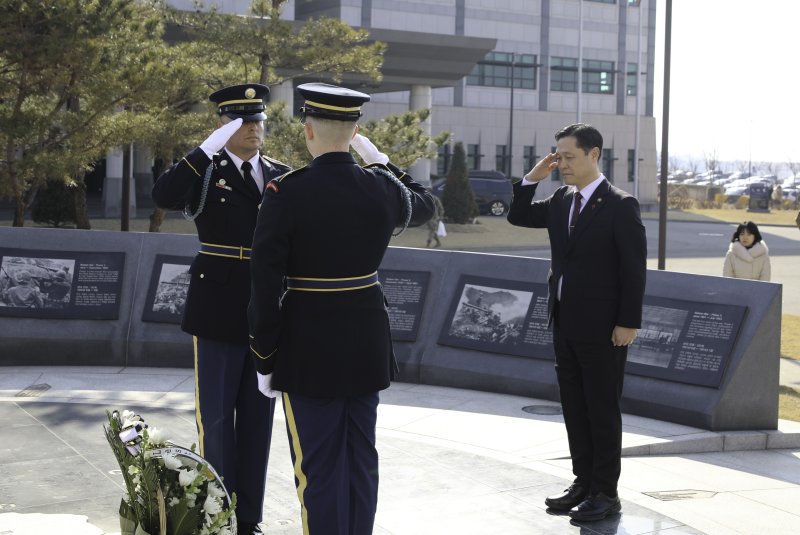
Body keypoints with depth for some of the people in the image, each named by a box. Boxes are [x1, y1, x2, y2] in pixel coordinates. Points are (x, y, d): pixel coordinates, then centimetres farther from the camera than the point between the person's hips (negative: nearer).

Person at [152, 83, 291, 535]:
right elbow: (164, 197, -24)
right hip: (219, 310, -4)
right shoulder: (205, 170, -4)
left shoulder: (282, 175, 8)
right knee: (216, 415, 3)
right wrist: (210, 146, -25)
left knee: (258, 414, 10)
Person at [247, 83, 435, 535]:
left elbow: (265, 285, -14)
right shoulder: (381, 187, -2)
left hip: (309, 344, -4)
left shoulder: (287, 193, -15)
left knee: (318, 467, 3)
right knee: (361, 458, 15)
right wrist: (381, 159, 29)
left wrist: (264, 361, -5)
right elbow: (424, 205, 23)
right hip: (368, 337, 5)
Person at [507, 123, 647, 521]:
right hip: (565, 325, 7)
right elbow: (518, 217, 18)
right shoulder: (560, 201, 9)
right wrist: (532, 178, 3)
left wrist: (628, 322, -16)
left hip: (602, 329, -7)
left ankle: (605, 493, 11)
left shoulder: (620, 206, -11)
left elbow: (634, 268, -13)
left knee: (603, 410, 2)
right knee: (574, 409, 13)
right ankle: (583, 484, 23)